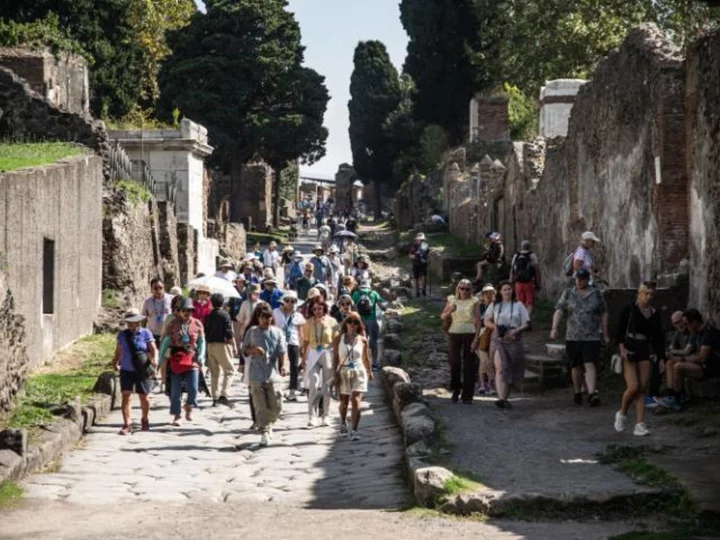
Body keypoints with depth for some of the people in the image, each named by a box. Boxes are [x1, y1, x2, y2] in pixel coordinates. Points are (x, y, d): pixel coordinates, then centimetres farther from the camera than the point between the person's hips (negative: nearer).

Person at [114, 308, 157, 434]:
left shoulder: (146, 333, -3)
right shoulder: (122, 335, 5)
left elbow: (153, 349, -7)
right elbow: (118, 350, 16)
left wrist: (154, 359, -25)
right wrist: (116, 363, 4)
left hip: (142, 371, -1)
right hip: (126, 371, 1)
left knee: (144, 397, 10)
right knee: (126, 396, -9)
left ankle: (145, 420, 35)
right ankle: (127, 424, -10)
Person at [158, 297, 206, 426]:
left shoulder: (197, 324, 5)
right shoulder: (173, 324, 1)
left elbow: (202, 341, 9)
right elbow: (166, 340, 2)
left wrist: (201, 355, -6)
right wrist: (161, 358, -2)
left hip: (192, 359, 1)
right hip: (176, 359, -1)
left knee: (193, 388, -10)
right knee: (175, 390, 2)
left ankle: (189, 408, 20)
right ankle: (176, 416, 15)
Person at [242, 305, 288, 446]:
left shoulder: (277, 332, 6)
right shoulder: (252, 332, 5)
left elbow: (283, 351, -2)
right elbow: (244, 350, 10)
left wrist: (284, 365, -19)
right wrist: (253, 350, -12)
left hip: (273, 375, 1)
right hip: (256, 375, -1)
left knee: (276, 406, 1)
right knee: (260, 406, -3)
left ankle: (268, 424, 29)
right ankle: (264, 432, 3)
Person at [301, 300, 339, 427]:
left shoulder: (331, 322, -1)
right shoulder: (309, 323, 2)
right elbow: (306, 341, 7)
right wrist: (304, 358, 7)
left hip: (328, 353, 0)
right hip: (313, 354, 0)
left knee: (327, 386, 6)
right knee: (313, 385, -9)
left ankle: (326, 415, 16)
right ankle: (311, 416, -6)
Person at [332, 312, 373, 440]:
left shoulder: (362, 340, 1)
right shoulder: (339, 339, -1)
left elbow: (365, 358, 12)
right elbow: (335, 358, 0)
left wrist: (369, 371, 19)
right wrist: (335, 373, -7)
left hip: (359, 372, -1)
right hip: (344, 372, 1)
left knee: (356, 401, -14)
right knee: (344, 402, 16)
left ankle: (353, 431, -16)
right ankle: (343, 425, 42)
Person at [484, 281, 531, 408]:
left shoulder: (518, 305, 8)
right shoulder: (495, 305, 10)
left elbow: (526, 323, 4)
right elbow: (487, 321, 15)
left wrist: (516, 330, -15)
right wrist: (495, 326, -7)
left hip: (514, 340, 1)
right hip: (498, 340, -1)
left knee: (511, 370, 5)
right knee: (500, 368, -18)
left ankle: (506, 397, 20)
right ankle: (501, 398, -29)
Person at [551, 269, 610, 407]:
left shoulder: (597, 294, 6)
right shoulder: (568, 293, 7)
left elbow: (603, 314, 9)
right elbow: (559, 311, -1)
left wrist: (605, 334, 6)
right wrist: (554, 328, -15)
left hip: (592, 337, -2)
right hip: (573, 337, 2)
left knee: (590, 365, -14)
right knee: (576, 367, 9)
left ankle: (592, 394, -22)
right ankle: (578, 393, 23)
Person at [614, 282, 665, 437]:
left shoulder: (655, 314, 9)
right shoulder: (629, 309, -3)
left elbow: (659, 338, 14)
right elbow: (620, 329, -5)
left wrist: (661, 358, 8)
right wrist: (622, 347, -18)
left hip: (646, 353, 4)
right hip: (629, 352, -4)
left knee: (643, 389, -2)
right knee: (633, 386, -14)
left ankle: (640, 425, -1)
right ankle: (622, 414, 11)